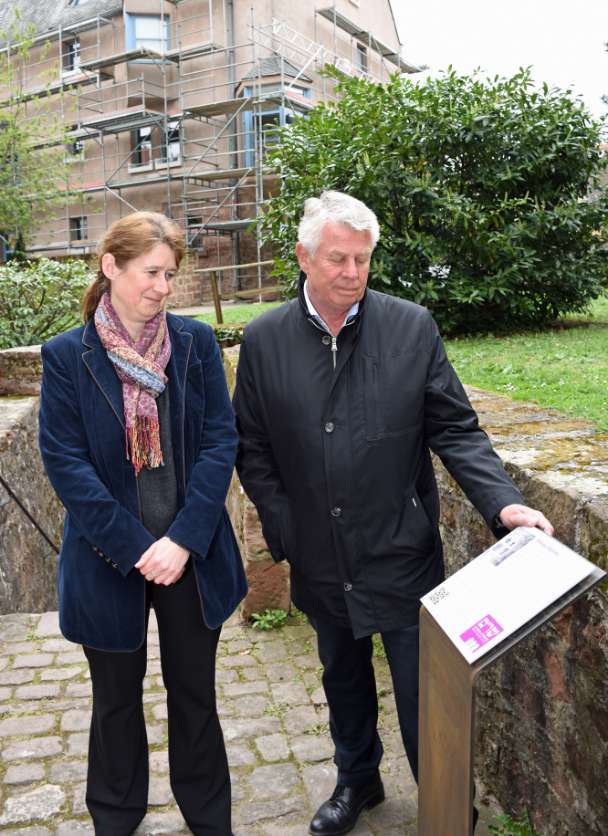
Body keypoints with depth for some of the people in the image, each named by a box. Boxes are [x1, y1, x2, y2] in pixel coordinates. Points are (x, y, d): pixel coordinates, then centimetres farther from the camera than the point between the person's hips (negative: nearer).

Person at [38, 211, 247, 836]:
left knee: (194, 693, 16)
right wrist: (136, 548, -16)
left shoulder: (195, 342, -2)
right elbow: (64, 461, -10)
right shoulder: (67, 355, -6)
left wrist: (184, 539, -15)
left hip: (192, 556, 1)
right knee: (116, 699, 19)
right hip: (110, 563, -1)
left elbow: (220, 441, -6)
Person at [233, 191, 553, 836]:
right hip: (321, 560, 3)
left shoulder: (412, 327, -8)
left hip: (402, 554, -2)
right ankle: (356, 780, 50)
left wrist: (504, 502, -20)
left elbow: (454, 430, -6)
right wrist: (285, 527, -6)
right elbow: (252, 447, 1)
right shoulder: (265, 340, -5)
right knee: (344, 679, 24)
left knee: (423, 694, 8)